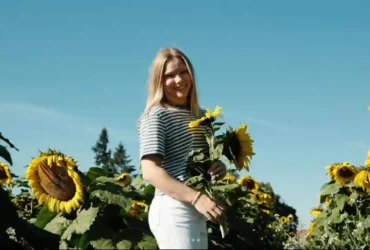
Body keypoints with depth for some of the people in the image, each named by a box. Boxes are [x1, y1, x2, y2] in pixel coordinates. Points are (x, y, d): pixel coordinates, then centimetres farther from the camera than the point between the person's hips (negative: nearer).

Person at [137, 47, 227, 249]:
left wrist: (219, 168, 0)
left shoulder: (200, 116, 16)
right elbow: (150, 172, -19)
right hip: (173, 209, -8)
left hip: (197, 212, 8)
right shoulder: (156, 115, -7)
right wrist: (196, 197, -29)